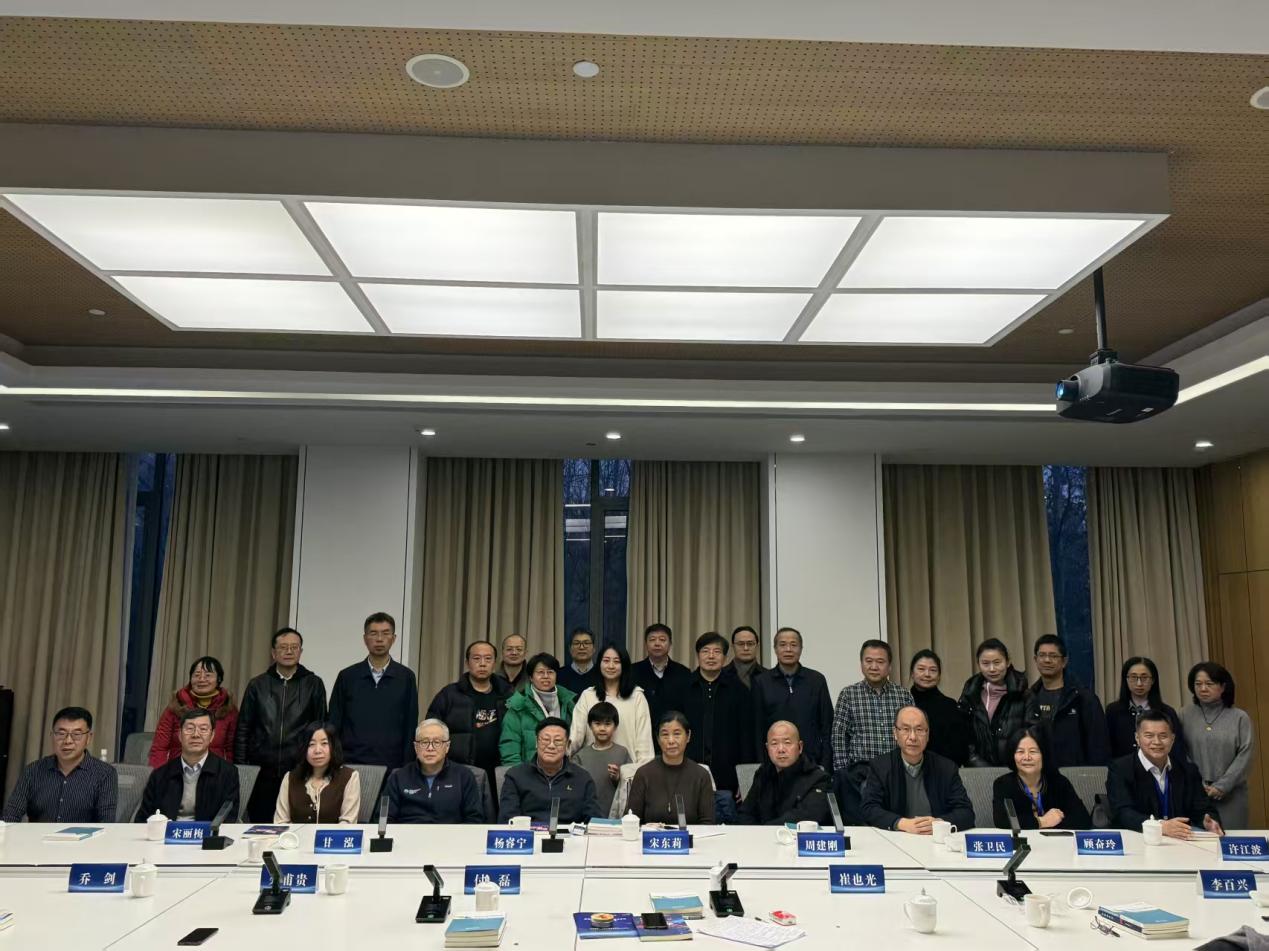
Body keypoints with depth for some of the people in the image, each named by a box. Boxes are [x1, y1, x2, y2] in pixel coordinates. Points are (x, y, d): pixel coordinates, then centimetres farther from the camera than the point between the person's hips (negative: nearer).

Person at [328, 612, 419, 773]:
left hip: (391, 765, -1)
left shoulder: (406, 677, 2)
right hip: (350, 764, 1)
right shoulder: (347, 676, 5)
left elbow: (410, 727, 3)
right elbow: (334, 725, 7)